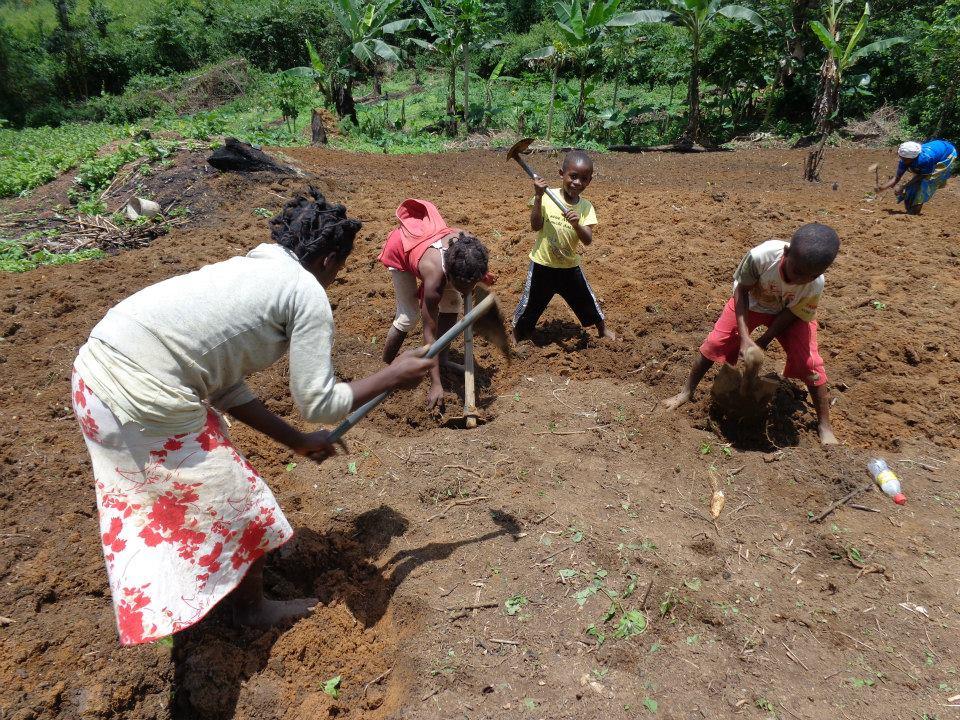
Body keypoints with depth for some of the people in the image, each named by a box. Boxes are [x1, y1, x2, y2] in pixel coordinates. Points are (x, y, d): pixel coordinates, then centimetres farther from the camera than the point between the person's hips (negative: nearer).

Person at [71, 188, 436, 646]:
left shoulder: (247, 270, 18)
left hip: (96, 365, 10)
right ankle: (252, 608, 39)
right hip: (143, 401, -9)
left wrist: (295, 440, 24)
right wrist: (395, 375, 7)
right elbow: (319, 403, -7)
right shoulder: (309, 294, -7)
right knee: (242, 504, 12)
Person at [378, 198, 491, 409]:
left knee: (452, 303, 0)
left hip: (426, 233, 6)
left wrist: (480, 275, -8)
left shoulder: (468, 245, -34)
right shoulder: (435, 277, -43)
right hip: (399, 247, -6)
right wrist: (435, 384, -35)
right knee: (409, 314, -11)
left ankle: (442, 359, 15)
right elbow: (430, 332, -36)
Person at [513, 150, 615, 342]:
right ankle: (517, 337, 31)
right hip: (542, 265, -2)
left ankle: (603, 330, 39)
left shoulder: (586, 207, -6)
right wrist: (538, 197, -28)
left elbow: (588, 240, -16)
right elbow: (536, 226, -19)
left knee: (587, 301, 14)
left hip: (570, 267, 2)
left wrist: (576, 224, -36)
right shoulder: (547, 197, -12)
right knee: (530, 305, 8)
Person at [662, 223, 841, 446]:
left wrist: (763, 342, -20)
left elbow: (793, 313, -17)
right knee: (714, 343, -7)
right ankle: (686, 392, 16)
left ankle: (825, 426, 4)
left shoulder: (815, 284, -36)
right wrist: (744, 337, -29)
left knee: (809, 362, -13)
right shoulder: (760, 256, -41)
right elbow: (741, 291, -24)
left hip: (789, 311, 0)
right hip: (751, 301, 0)